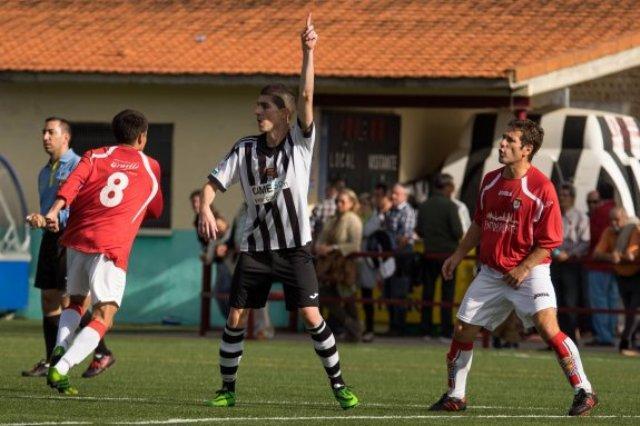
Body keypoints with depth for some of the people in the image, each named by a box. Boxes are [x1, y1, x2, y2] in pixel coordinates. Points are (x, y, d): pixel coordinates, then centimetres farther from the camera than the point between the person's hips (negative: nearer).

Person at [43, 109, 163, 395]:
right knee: (103, 318, -6)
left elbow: (73, 183, -6)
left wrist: (55, 210, -18)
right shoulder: (150, 168, 15)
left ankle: (60, 348, -3)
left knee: (76, 302, 24)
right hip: (112, 248, -3)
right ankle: (61, 368, -24)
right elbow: (155, 211, 27)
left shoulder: (95, 156, 13)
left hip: (77, 238, 3)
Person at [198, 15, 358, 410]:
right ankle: (227, 389, 10)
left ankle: (339, 384, 3)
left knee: (311, 316, -9)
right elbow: (215, 181, 4)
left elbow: (306, 97, -16)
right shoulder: (245, 149, 3)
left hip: (294, 247, -2)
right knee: (236, 317, -1)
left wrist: (308, 52, -26)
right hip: (255, 248, 2)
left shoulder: (300, 142, -3)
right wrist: (206, 208, -17)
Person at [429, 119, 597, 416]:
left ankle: (584, 392, -14)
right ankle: (455, 397, 21)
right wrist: (459, 255, 16)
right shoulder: (490, 181, 6)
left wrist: (524, 268, -20)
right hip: (490, 273, 6)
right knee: (462, 330, 5)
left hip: (529, 272, -6)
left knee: (547, 327, -22)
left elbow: (550, 240, -12)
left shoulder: (542, 188, -14)